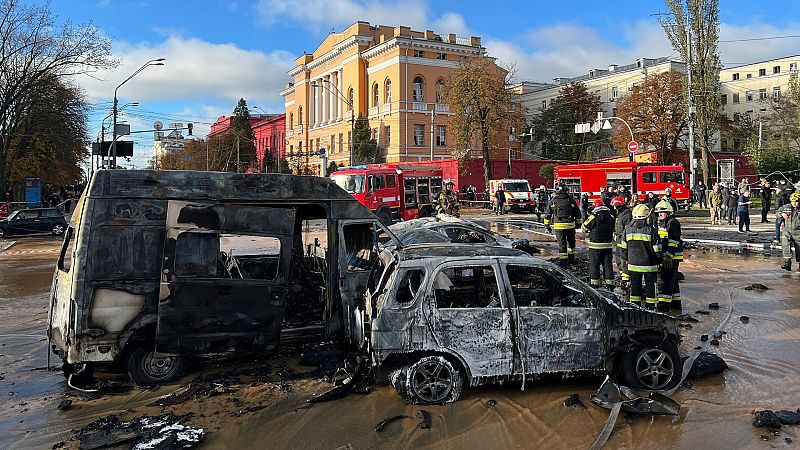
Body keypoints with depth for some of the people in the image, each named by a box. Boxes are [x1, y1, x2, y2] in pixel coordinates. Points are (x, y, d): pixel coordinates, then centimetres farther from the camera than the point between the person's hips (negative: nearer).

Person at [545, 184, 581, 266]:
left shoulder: (553, 200, 3)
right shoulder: (571, 200, 2)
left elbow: (548, 214, 5)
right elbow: (577, 213, 6)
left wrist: (547, 225, 12)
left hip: (558, 225, -1)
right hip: (570, 225, 1)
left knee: (561, 243, 3)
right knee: (571, 241, 21)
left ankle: (563, 260, 0)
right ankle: (571, 257, 32)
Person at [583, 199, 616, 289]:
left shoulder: (593, 217, -13)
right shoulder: (611, 217, 2)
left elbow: (584, 227, -3)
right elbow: (613, 228, 16)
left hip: (595, 245, -4)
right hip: (608, 245, 4)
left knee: (594, 265, 5)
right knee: (608, 264, 11)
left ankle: (594, 283, 7)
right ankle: (610, 283, 13)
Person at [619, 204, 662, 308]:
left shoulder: (628, 229, -1)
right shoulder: (651, 229, -12)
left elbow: (622, 247, 5)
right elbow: (657, 249, -9)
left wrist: (627, 259, 18)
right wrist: (659, 261, 7)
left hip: (633, 264, 3)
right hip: (649, 265, -3)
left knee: (635, 287, 12)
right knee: (650, 288, 8)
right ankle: (650, 307, 12)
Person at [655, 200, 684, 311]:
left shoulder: (673, 223, -13)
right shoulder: (661, 223, 18)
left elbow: (673, 242, -19)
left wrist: (668, 257, -23)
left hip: (672, 257, -10)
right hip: (664, 257, 10)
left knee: (667, 280, -11)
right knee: (672, 281, 15)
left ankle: (664, 303, -10)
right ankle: (676, 303, 23)